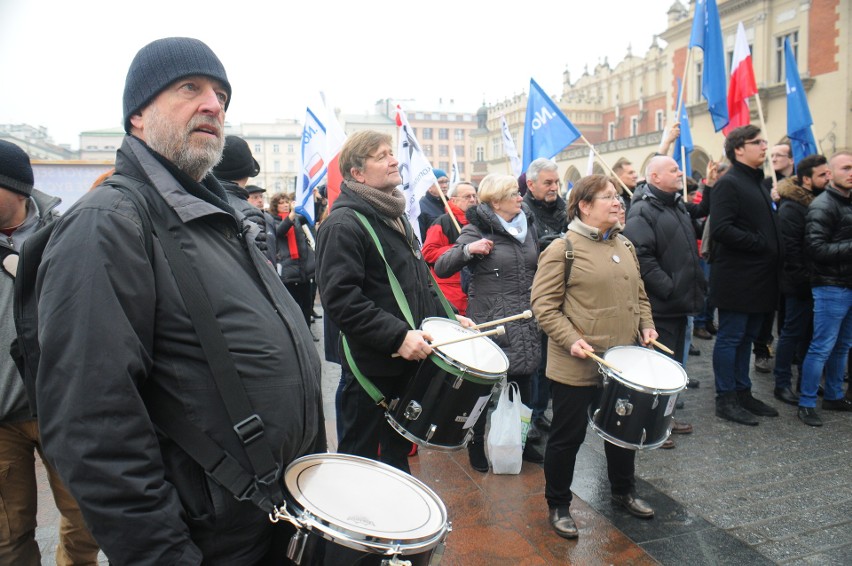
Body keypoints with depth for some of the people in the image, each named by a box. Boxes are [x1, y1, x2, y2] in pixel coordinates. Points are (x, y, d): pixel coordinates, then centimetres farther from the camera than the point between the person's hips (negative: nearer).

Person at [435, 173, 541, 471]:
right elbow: (441, 268, -14)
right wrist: (467, 249, -29)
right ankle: (476, 445, 22)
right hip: (489, 321, -6)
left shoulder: (527, 225, 10)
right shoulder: (476, 230, -9)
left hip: (524, 323, 6)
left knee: (523, 380, 14)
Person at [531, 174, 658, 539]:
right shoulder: (562, 250, -11)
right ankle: (558, 505, 25)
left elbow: (638, 294, 21)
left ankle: (623, 490, 44)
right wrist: (571, 340, -23)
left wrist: (646, 326, 6)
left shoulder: (624, 246, 12)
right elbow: (544, 305, -14)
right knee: (568, 436, 6)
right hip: (576, 366, -7)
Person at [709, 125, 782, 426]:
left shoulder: (757, 183, 18)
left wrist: (774, 249, 6)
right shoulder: (729, 184, -11)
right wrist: (760, 243, -18)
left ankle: (743, 393, 25)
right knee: (730, 338, 0)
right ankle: (725, 399, 9)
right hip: (736, 279, -9)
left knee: (746, 337, 15)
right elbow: (720, 229, -22)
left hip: (758, 277, 9)